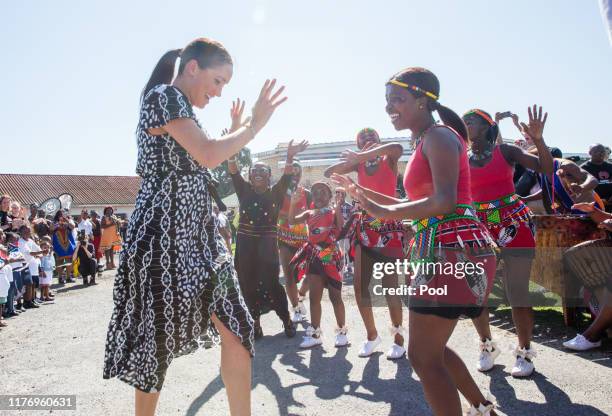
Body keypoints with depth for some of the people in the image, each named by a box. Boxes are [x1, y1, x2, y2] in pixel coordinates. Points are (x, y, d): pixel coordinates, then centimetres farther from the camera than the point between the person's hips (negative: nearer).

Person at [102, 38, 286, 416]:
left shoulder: (182, 109, 20)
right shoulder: (163, 95, -8)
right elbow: (209, 156, -21)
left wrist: (235, 133, 21)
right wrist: (254, 125, -8)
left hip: (198, 236, 9)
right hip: (165, 236, -9)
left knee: (236, 330, 4)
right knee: (157, 340, 4)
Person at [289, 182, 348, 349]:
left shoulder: (334, 212, -3)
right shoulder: (309, 214, 10)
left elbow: (342, 228, -18)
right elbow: (291, 221, -1)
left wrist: (338, 206, -22)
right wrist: (293, 203, -11)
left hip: (330, 256, -5)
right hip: (314, 257, 5)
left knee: (335, 296, 2)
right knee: (314, 297, 9)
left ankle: (342, 332, 15)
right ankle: (315, 334, 18)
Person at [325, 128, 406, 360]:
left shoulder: (389, 160, 0)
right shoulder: (358, 165, 11)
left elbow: (397, 148, -24)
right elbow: (328, 173, 3)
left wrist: (362, 156, -24)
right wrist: (356, 159, -5)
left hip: (388, 227, -4)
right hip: (364, 227, 4)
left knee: (389, 285, -4)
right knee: (359, 284, 0)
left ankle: (398, 337, 12)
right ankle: (372, 335, 16)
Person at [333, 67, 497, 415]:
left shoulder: (439, 136, -9)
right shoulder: (427, 142, 20)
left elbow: (444, 202, -22)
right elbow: (416, 204, 22)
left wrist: (385, 212, -16)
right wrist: (363, 192, 20)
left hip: (453, 250, -10)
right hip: (444, 250, 10)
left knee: (423, 357, -4)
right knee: (432, 348, 21)